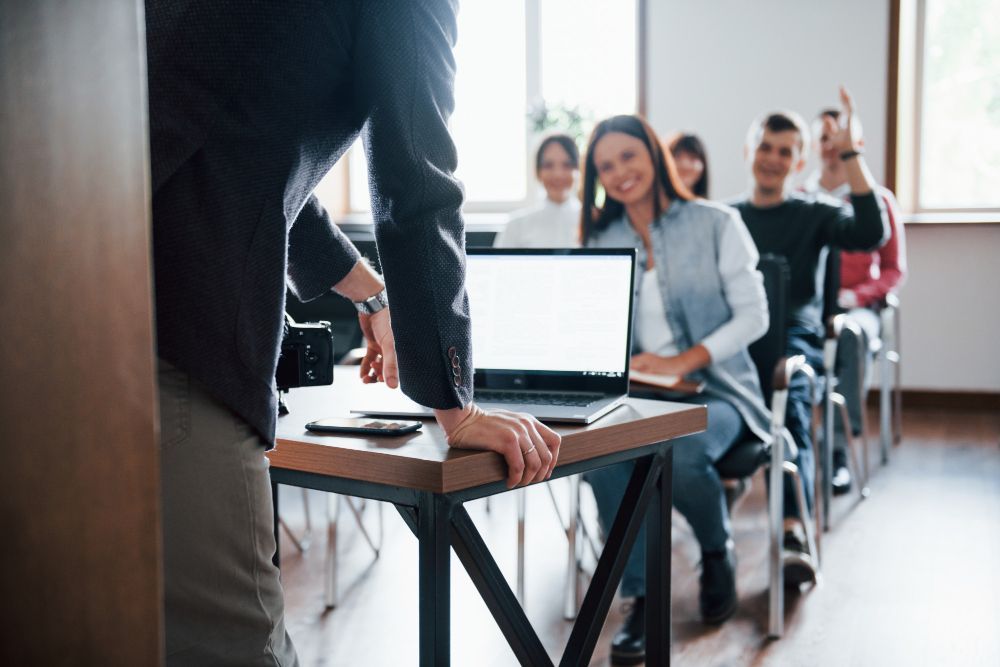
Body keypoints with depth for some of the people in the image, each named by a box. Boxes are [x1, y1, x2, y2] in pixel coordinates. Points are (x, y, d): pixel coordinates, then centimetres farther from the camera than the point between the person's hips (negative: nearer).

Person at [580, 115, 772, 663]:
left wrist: (683, 361, -18)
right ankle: (642, 597, -17)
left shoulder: (715, 224, 0)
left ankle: (718, 553, -1)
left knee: (677, 452, -36)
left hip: (715, 391, -3)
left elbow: (754, 315, -4)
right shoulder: (601, 241, 13)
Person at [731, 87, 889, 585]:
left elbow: (871, 234, -5)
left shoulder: (814, 215, 16)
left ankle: (794, 531, -45)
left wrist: (850, 154, -5)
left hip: (794, 336, -2)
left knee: (789, 403, -36)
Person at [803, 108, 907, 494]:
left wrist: (854, 295, -10)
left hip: (856, 306, 0)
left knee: (852, 333, -39)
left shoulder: (878, 199, 9)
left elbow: (894, 270, 8)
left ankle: (839, 450, -34)